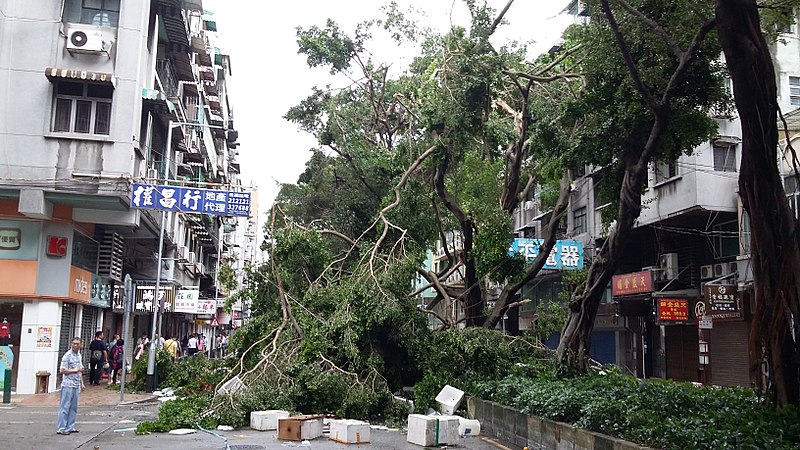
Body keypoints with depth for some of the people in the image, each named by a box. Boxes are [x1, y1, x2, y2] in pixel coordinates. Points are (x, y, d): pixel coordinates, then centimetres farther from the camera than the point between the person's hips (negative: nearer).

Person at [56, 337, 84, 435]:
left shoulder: (79, 355, 14)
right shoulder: (67, 356, -11)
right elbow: (62, 371, -15)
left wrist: (82, 383, 19)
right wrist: (76, 370, -14)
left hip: (76, 385, 8)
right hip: (68, 385, -8)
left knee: (73, 407, 10)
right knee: (65, 407, -5)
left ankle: (70, 427, 16)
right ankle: (61, 428, -1)